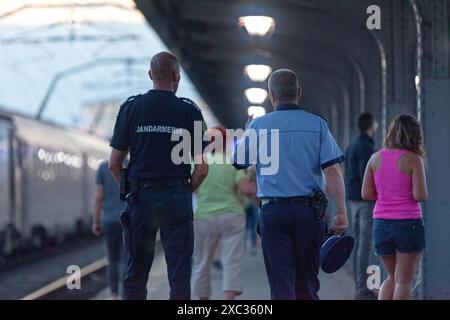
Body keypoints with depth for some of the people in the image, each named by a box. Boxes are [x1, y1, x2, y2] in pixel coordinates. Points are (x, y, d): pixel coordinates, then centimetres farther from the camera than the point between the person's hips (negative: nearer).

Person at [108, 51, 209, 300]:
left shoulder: (131, 107, 2)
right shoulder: (190, 111, 1)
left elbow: (114, 164, 2)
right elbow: (202, 168, -2)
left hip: (141, 198, 1)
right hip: (178, 200, -1)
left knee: (135, 277, 7)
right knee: (180, 276, 1)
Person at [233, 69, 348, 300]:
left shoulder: (258, 125, 0)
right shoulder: (317, 124, 0)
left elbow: (239, 161, 11)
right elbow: (332, 170, -6)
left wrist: (246, 133, 28)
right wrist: (341, 212, -4)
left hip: (273, 211, -1)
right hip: (308, 211, 1)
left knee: (281, 284, 0)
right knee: (307, 285, 13)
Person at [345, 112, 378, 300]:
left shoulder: (352, 146, 15)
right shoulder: (367, 147, -13)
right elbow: (366, 175, -21)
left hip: (352, 199, 9)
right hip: (366, 200, -9)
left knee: (358, 243, 11)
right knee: (365, 244, -9)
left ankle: (358, 288, 13)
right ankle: (363, 290, -11)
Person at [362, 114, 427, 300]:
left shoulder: (376, 158, 4)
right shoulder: (413, 159, -8)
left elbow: (366, 194, 3)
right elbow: (420, 195, -15)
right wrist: (407, 194, 7)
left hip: (381, 223, 5)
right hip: (408, 224, -4)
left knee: (392, 277, 20)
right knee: (403, 282, 3)